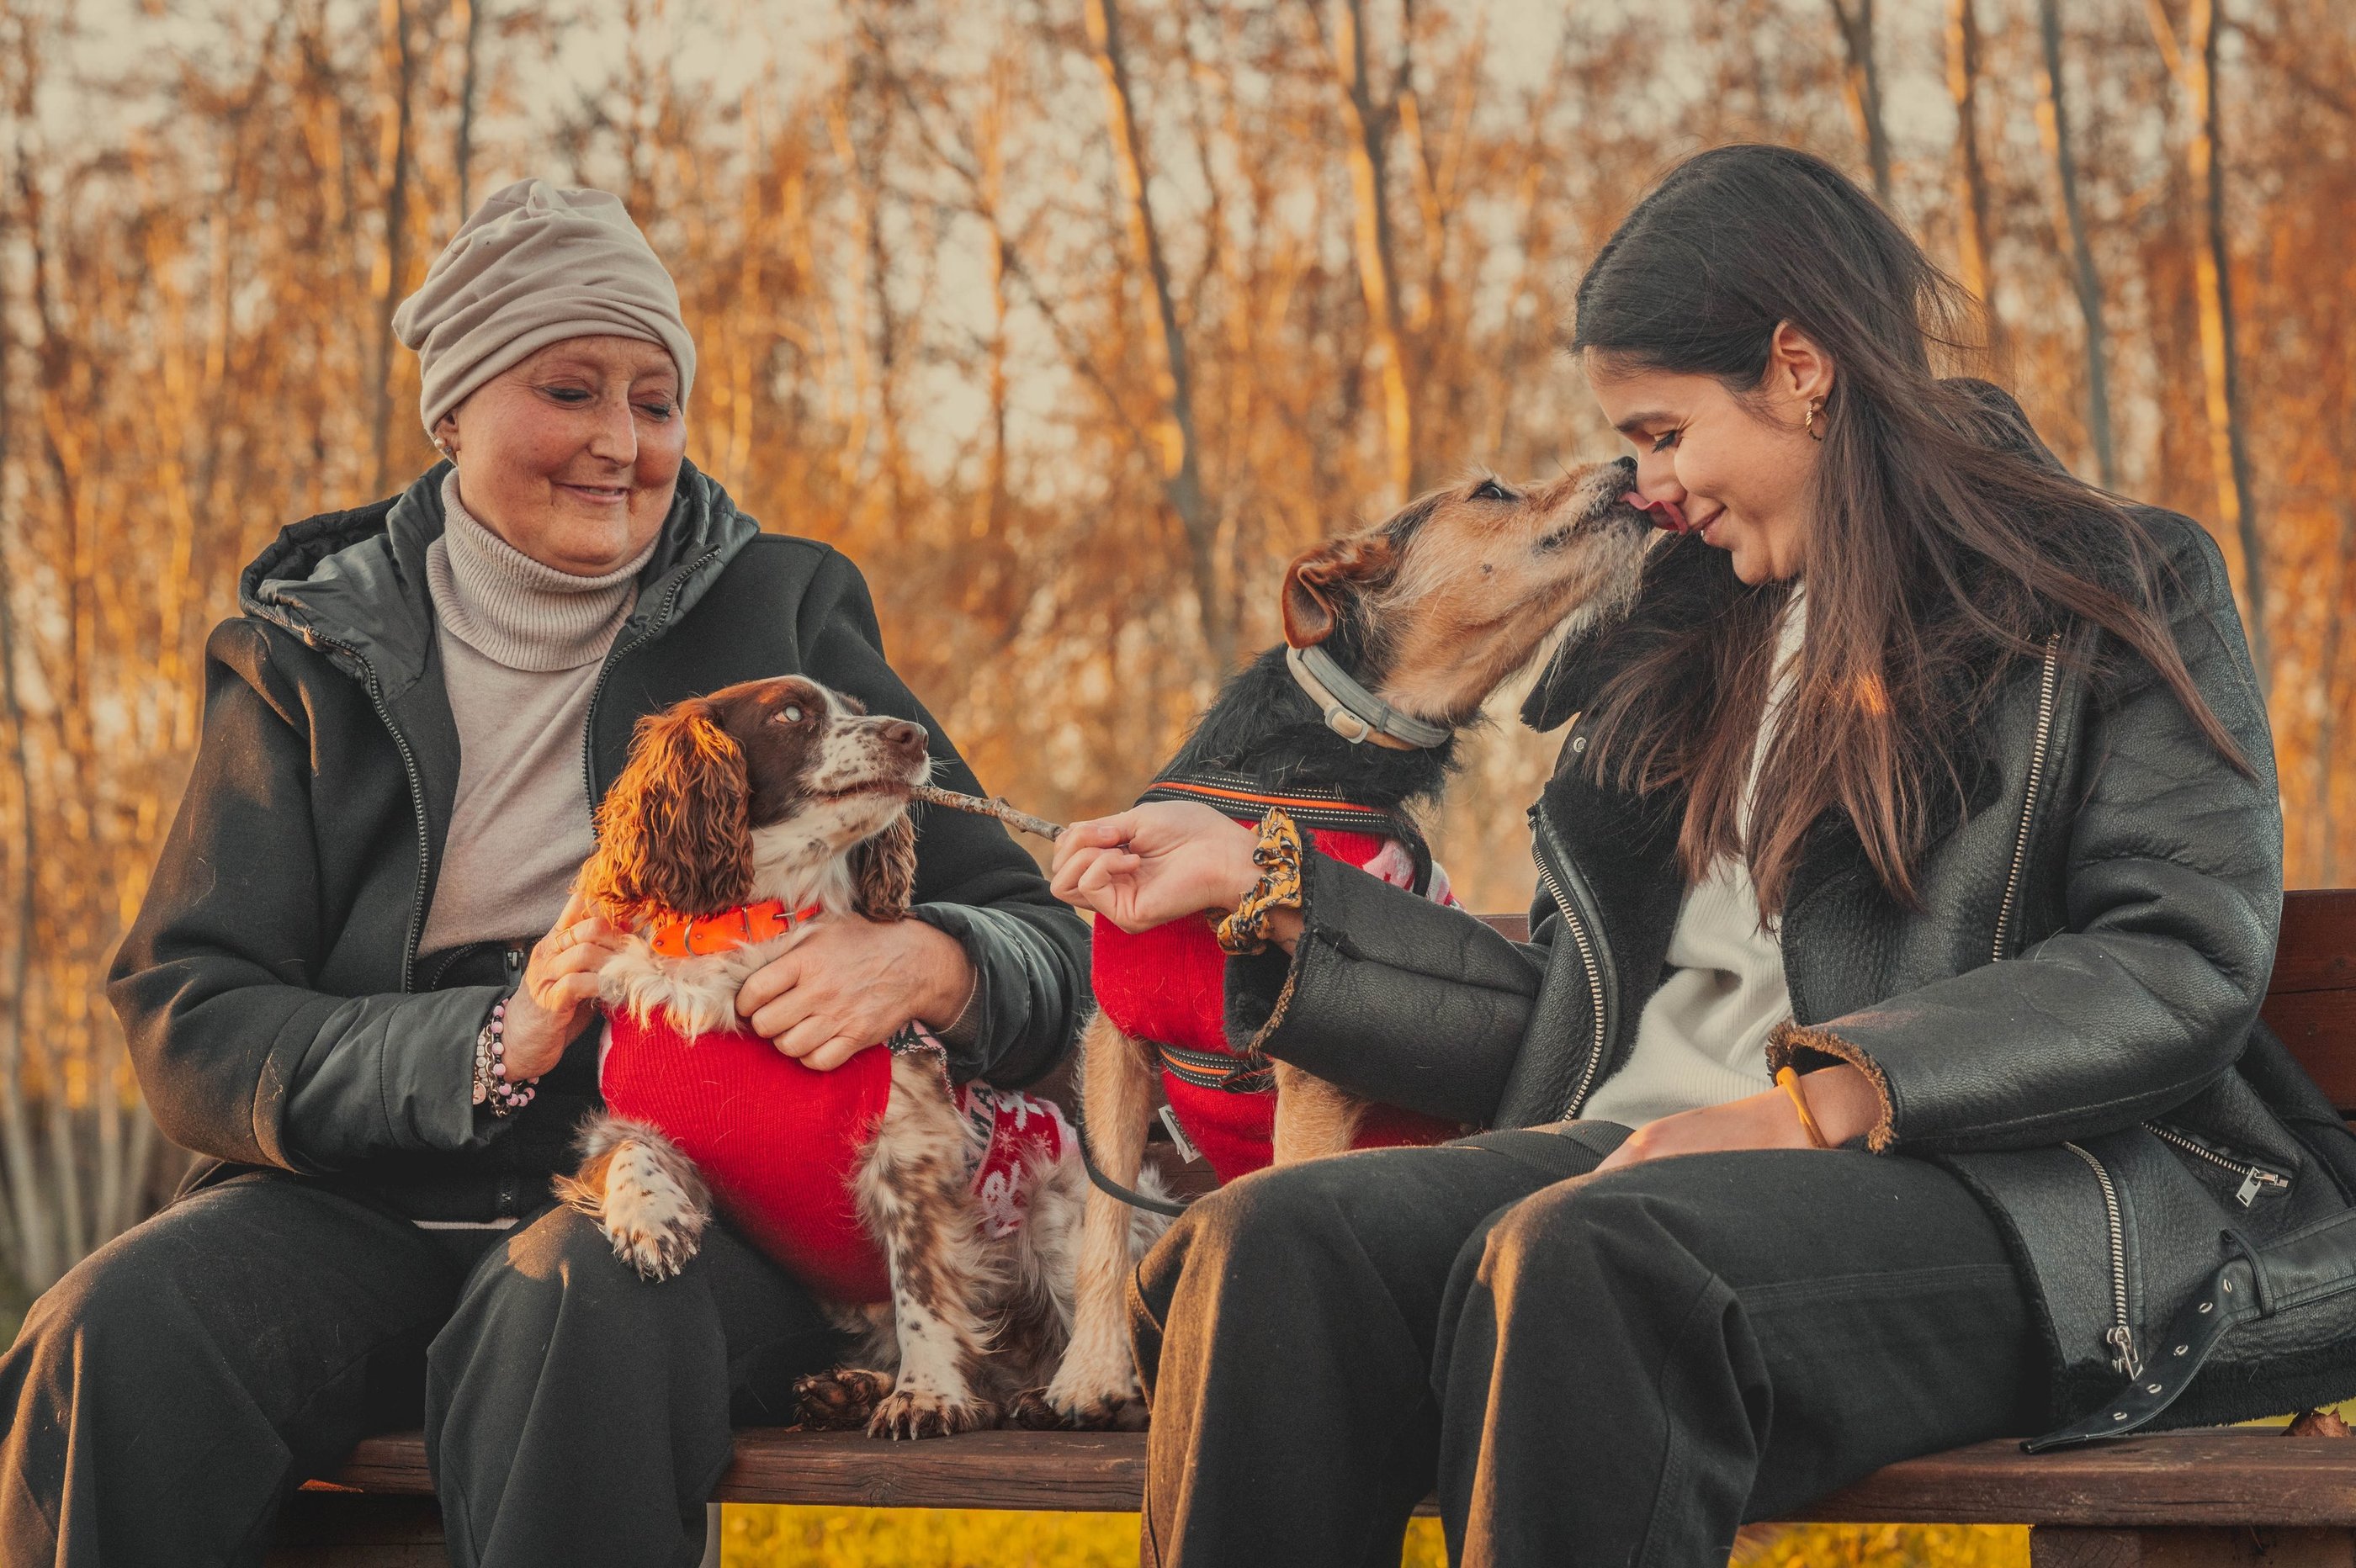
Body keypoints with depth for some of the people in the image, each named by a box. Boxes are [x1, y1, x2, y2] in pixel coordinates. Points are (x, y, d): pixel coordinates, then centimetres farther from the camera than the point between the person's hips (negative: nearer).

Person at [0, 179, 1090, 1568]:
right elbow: (190, 1028, 0)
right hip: (370, 1193, 1)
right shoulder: (311, 654, 10)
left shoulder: (782, 614, 9)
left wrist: (925, 963, -19)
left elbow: (1044, 942, 6)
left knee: (581, 1304, -36)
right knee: (118, 1337, -30)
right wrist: (489, 1045, -16)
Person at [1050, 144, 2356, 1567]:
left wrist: (1824, 1099, -17)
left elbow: (2180, 966, -5)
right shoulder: (1692, 652, 28)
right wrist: (1260, 883, 21)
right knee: (1271, 1238, -25)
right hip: (1653, 1146, 6)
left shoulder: (2124, 595, 10)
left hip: (2005, 1186, -6)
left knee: (1578, 1255, -38)